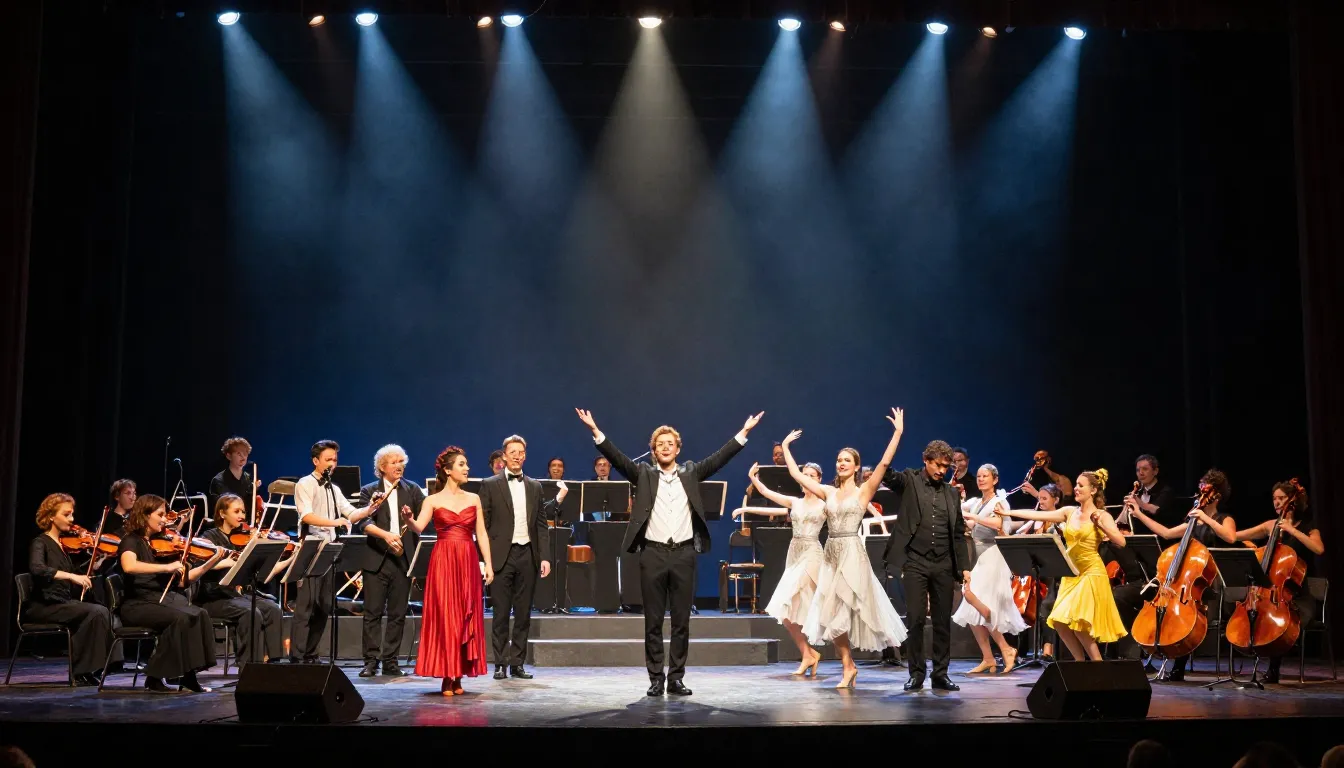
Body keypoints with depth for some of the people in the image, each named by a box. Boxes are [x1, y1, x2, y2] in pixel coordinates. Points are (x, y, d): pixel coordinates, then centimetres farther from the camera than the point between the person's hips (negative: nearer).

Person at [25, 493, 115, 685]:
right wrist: (71, 576, -36)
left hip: (64, 602, 6)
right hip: (43, 606, -6)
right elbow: (36, 569, -29)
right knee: (97, 612, -26)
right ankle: (82, 671, -18)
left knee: (104, 611, -21)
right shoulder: (40, 543, -6)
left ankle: (91, 670, -16)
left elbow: (74, 583, 11)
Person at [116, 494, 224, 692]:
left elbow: (182, 579, 11)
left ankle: (188, 675, -15)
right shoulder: (131, 540, -5)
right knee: (180, 618, -30)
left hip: (161, 600, 6)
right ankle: (154, 678, -18)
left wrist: (212, 562, 2)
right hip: (137, 605, -6)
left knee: (200, 614, -20)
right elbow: (129, 566, -30)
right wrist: (167, 567, -32)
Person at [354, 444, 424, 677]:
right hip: (377, 559, -2)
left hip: (403, 558, 2)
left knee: (398, 613, 5)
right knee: (373, 612, 0)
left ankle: (390, 661, 12)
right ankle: (371, 661, 6)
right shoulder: (369, 491, 3)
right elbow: (365, 522, -12)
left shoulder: (412, 490, 12)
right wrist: (386, 535, -27)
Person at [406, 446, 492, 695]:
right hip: (443, 562, -3)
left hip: (468, 562, 3)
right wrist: (408, 519, -33)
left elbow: (481, 534, 8)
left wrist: (488, 564, -1)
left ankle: (459, 675, 10)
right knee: (445, 616, -4)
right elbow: (419, 528, -11)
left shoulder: (473, 499, 11)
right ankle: (446, 677, 1)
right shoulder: (433, 500, 3)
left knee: (466, 617, 3)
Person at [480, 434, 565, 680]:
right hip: (502, 556, -3)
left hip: (528, 555, 3)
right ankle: (500, 663, 9)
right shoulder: (490, 485, 2)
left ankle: (517, 663, 13)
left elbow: (540, 524, 12)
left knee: (523, 614, 6)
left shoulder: (535, 487, 13)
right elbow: (483, 523, 0)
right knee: (500, 613, 1)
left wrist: (544, 557, 3)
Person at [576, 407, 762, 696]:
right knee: (653, 621, 3)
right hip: (653, 553, -1)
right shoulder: (643, 474, 7)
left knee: (681, 620, 5)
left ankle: (676, 677, 13)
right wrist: (596, 431, -13)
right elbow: (617, 458, -3)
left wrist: (743, 433, 0)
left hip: (684, 553, 1)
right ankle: (656, 678, 11)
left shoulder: (690, 473, 12)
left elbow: (719, 458, 7)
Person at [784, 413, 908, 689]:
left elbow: (884, 463, -12)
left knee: (841, 611, -6)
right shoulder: (828, 492, 11)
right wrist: (786, 446, 17)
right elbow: (796, 474, 13)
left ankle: (848, 665, 11)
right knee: (833, 613, 5)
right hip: (831, 555, 5)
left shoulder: (864, 490, -1)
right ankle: (848, 666, 17)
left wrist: (898, 432, -16)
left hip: (853, 554, -5)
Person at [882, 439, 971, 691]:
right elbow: (887, 474, -19)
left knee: (943, 621, 6)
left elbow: (959, 533, 15)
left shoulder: (952, 492, 12)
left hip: (944, 565, 3)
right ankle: (916, 673, 9)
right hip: (915, 563, -3)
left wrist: (964, 566, 8)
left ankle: (940, 674, 15)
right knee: (915, 619, -2)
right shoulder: (909, 481, 2)